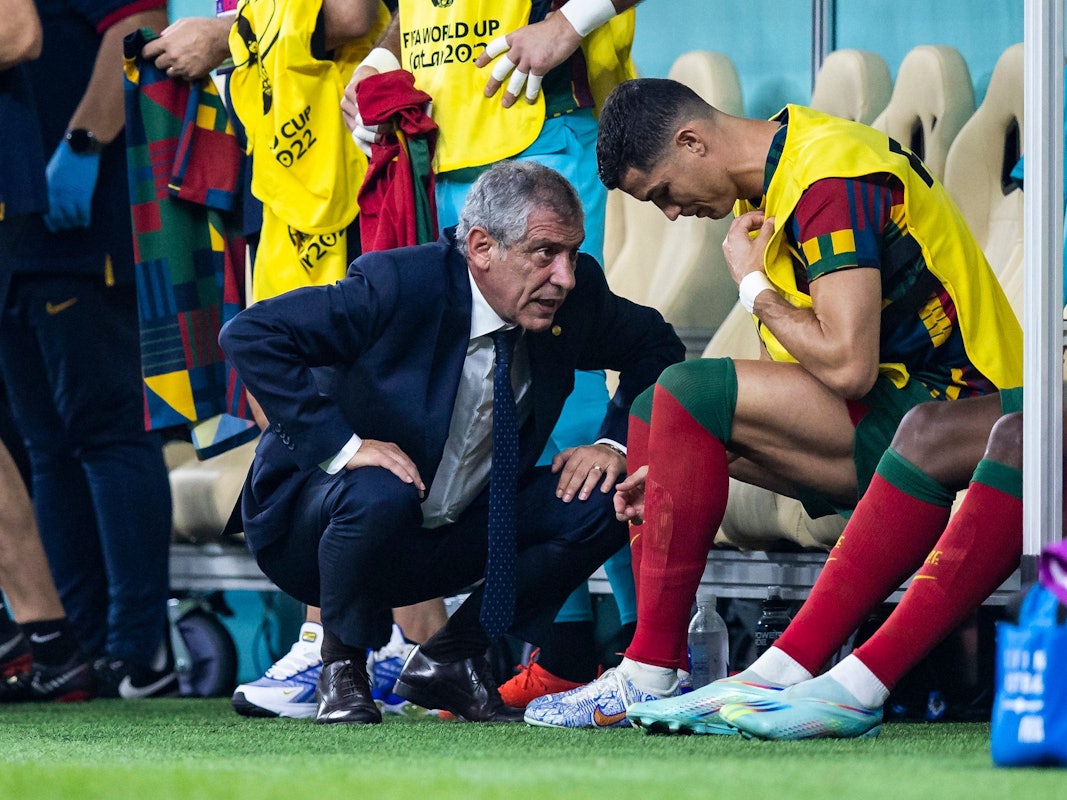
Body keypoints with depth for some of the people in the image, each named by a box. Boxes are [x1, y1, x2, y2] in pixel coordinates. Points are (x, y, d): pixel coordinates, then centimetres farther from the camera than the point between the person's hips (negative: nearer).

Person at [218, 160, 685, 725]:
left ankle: (450, 659, 4)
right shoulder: (397, 283, -25)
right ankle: (341, 668, -8)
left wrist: (615, 444, -6)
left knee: (603, 500, -12)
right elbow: (249, 335, -28)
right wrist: (340, 444, -32)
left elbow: (658, 347, 12)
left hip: (452, 538, 6)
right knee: (381, 496, -39)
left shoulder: (575, 293, -8)